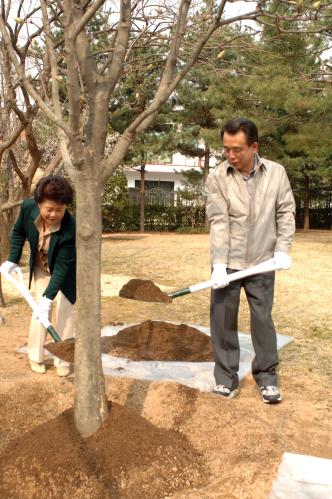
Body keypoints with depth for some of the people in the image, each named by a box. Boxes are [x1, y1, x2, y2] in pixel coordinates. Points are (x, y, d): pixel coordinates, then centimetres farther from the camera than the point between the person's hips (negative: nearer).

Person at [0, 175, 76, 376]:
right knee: (40, 309, 4)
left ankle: (62, 360, 13)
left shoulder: (70, 228, -39)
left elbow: (61, 267, -33)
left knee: (64, 312, -1)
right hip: (41, 268, 3)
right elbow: (18, 232, -4)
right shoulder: (28, 207, -28)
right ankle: (36, 356, 19)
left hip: (65, 271, -3)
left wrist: (48, 298, -37)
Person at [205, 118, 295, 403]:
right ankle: (226, 376, 20)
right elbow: (219, 222, -13)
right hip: (227, 262, 0)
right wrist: (219, 264, -18)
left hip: (262, 262, 0)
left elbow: (286, 213, 4)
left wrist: (282, 249, -6)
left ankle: (267, 376, 22)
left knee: (263, 318, 7)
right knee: (223, 319, 6)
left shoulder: (276, 173, -2)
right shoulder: (216, 178, -7)